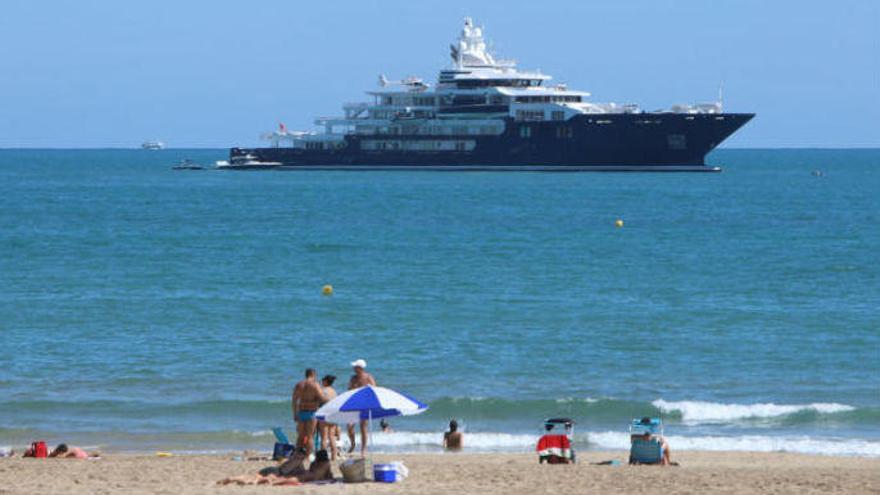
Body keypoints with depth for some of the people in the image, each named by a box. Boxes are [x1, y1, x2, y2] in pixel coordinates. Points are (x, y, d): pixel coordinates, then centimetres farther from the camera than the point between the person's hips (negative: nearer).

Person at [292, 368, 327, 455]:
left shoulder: (299, 385, 8)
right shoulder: (315, 385, -9)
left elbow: (294, 400, 10)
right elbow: (322, 399, -14)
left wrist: (295, 414, 17)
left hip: (301, 412, 5)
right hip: (312, 412, -5)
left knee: (300, 436, 13)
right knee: (310, 436, -2)